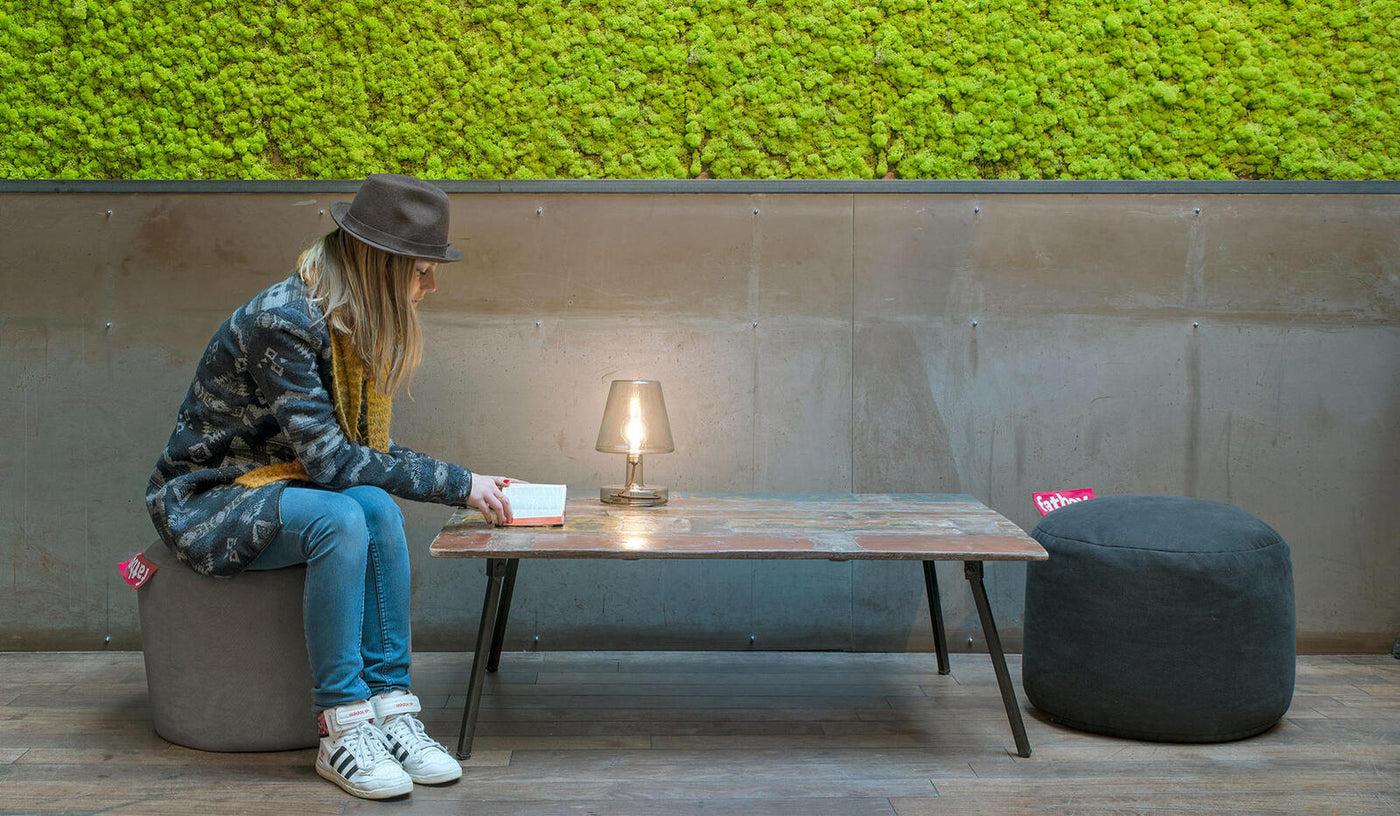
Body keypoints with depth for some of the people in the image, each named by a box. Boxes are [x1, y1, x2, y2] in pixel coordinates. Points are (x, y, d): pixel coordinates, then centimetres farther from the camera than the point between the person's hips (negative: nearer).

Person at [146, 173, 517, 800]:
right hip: (204, 502, -7)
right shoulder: (281, 322, -25)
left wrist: (462, 482, -10)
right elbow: (327, 458, -28)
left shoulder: (355, 325, 1)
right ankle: (341, 729, -28)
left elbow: (365, 448, 5)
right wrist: (455, 484, -24)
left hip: (277, 485, 7)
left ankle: (389, 707, -24)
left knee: (377, 507, -25)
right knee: (341, 519, -34)